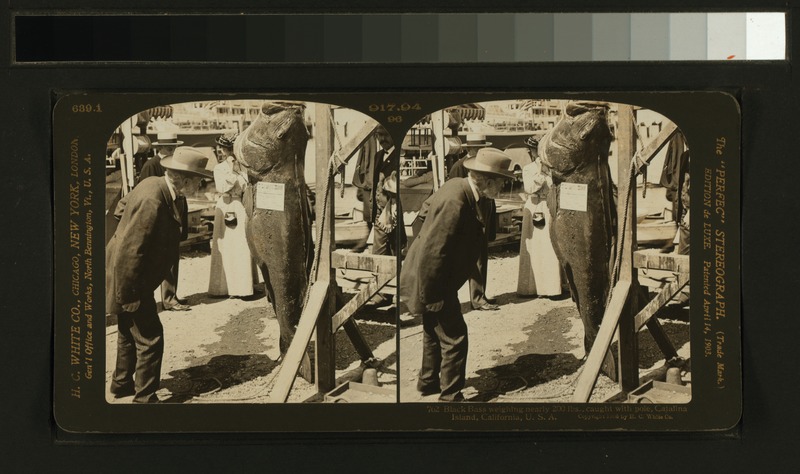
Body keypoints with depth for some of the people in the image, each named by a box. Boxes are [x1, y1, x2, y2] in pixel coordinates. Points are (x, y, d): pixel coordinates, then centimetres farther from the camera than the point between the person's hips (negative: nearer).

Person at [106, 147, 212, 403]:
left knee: (129, 332, 24)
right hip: (129, 280, -10)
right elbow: (130, 252, -30)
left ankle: (122, 383, 40)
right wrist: (129, 294, -23)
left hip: (129, 280, 10)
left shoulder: (155, 185, -1)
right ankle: (145, 398, 3)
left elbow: (122, 207, 16)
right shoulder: (152, 201, -31)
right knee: (149, 338, -5)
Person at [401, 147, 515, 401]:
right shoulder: (456, 201, -30)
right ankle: (450, 396, 5)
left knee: (435, 331, 25)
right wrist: (433, 295, -22)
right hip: (433, 282, -11)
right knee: (454, 337, -4)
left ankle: (428, 381, 41)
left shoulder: (460, 188, 1)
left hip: (434, 280, 11)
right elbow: (433, 251, -29)